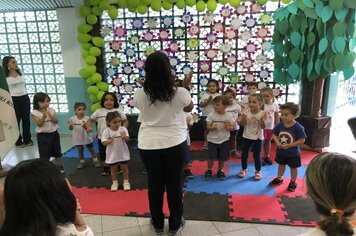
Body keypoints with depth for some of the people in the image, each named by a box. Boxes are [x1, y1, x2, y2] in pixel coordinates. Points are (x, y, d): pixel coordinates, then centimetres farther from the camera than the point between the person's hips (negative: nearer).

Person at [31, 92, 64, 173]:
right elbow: (39, 124, -19)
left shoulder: (51, 110, -1)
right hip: (43, 135, -3)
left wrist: (49, 114, -23)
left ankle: (59, 166, 32)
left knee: (57, 151, 16)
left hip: (54, 133, 4)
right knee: (44, 154, 3)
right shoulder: (35, 112, -11)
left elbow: (56, 121, -10)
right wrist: (44, 115, -30)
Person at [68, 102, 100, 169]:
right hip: (78, 138, 2)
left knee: (91, 149, 13)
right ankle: (81, 162, 32)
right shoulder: (72, 119, -11)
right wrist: (70, 125, -23)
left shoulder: (87, 118, -16)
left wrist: (85, 126, -39)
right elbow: (71, 129, -1)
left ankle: (95, 161, 28)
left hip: (87, 137, -1)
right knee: (80, 150, 16)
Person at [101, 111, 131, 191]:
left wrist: (124, 137, -35)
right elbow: (104, 143, -14)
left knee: (124, 167, 12)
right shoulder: (106, 131, -13)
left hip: (123, 153, 1)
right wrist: (110, 140, -33)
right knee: (113, 168, 14)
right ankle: (114, 182, 32)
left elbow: (127, 139, -13)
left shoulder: (123, 129, -10)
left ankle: (126, 182, 27)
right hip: (112, 154, 0)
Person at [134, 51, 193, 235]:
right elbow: (189, 108, 8)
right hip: (175, 144, -1)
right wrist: (186, 88, 17)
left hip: (148, 145, 1)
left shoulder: (139, 94, -10)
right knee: (174, 184, 14)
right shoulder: (180, 93, -13)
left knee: (154, 184, 16)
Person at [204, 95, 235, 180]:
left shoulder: (229, 116, -7)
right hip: (212, 140, -1)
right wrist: (212, 128, -29)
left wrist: (228, 127, -25)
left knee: (222, 157, 10)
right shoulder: (211, 115, -10)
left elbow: (233, 127, -4)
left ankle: (220, 170, 32)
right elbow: (208, 126, -8)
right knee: (211, 157, 1)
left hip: (224, 140, 1)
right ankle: (209, 170, 23)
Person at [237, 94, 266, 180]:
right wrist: (243, 115, -29)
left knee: (257, 155, 7)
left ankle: (258, 171, 25)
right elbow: (242, 124, -15)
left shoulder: (262, 113, -12)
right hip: (246, 136, 2)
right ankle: (244, 169, 31)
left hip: (258, 137, -2)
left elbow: (263, 127, -17)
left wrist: (262, 119, -33)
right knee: (244, 154, 12)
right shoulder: (246, 112, -8)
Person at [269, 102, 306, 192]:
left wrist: (288, 145, -25)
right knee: (281, 165, 23)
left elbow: (302, 140, -21)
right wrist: (277, 142, -19)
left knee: (293, 167, 16)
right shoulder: (279, 125, -10)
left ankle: (293, 182, 35)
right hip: (280, 151, 4)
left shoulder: (298, 127, -23)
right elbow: (274, 134, 1)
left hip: (293, 153, -4)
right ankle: (279, 178, 43)